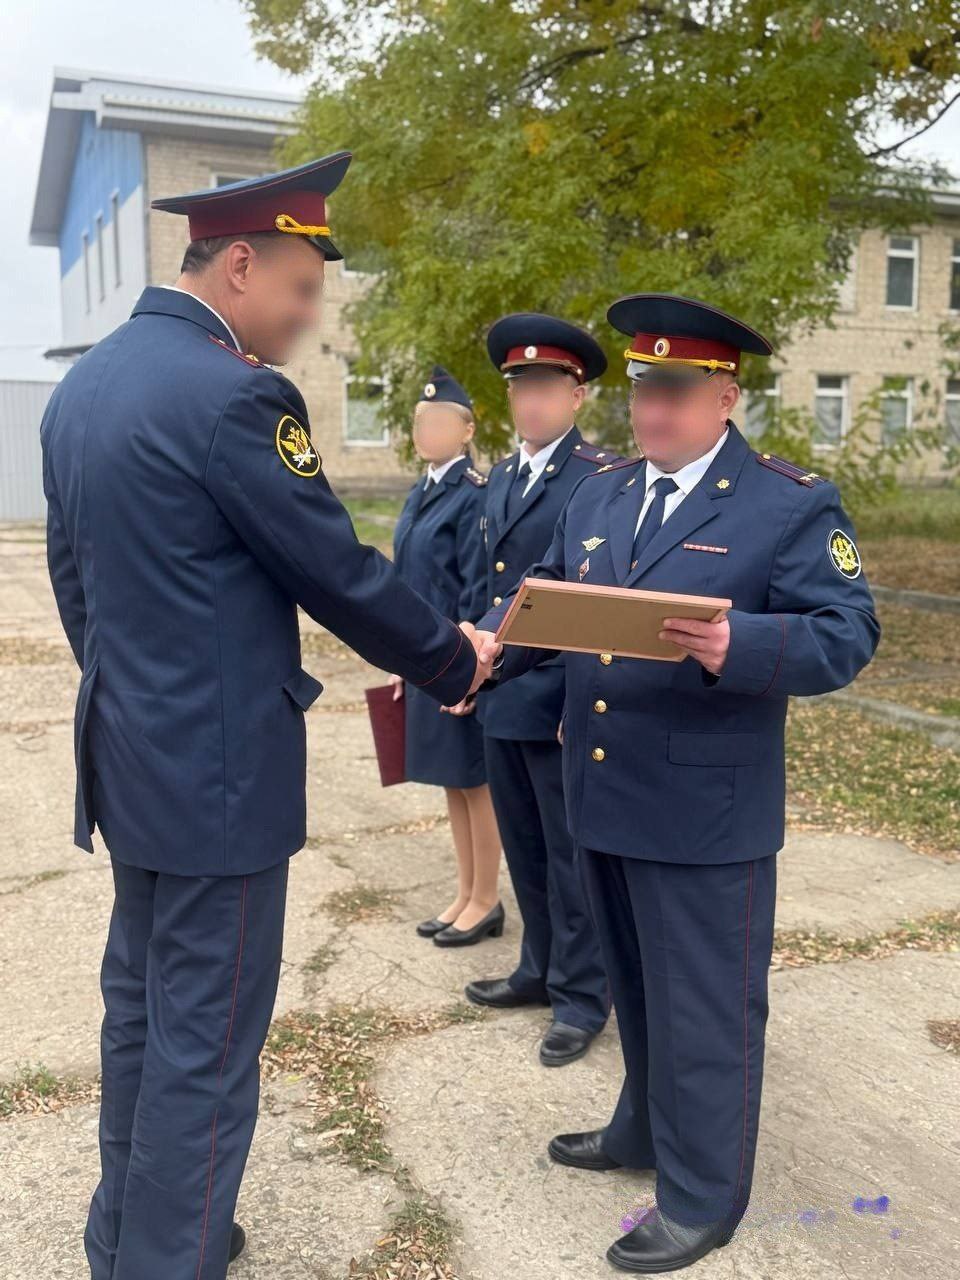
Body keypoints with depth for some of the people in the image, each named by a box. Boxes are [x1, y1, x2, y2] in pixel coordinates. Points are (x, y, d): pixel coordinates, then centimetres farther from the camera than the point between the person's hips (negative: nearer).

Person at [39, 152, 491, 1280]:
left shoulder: (84, 382, 9)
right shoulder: (229, 393, -20)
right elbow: (339, 574, -16)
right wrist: (452, 664, 0)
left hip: (128, 751, 10)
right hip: (218, 765, -10)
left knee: (140, 1005, 21)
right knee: (206, 1040, 4)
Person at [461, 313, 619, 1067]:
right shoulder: (501, 477, 14)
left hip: (561, 701, -7)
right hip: (501, 697, 8)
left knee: (570, 853, 5)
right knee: (525, 850, 18)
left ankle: (581, 996, 20)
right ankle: (542, 969, 35)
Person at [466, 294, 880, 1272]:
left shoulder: (794, 504, -9)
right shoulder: (598, 494, 11)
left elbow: (845, 635, -14)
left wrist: (736, 646, -32)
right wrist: (490, 642, -10)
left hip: (705, 812, -6)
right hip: (601, 798, 7)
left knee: (702, 1006, 8)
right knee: (637, 991, 23)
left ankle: (703, 1196, 26)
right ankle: (646, 1128, 44)